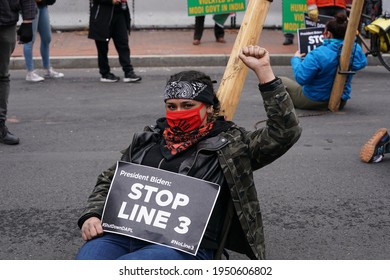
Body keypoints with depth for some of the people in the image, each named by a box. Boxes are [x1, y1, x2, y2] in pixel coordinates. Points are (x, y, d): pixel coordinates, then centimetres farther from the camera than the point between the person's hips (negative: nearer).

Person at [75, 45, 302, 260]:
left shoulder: (230, 144, 10)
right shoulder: (148, 140, 21)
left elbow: (285, 133, -1)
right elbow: (109, 181, 29)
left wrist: (263, 71, -5)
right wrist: (92, 216, 8)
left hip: (184, 246, -4)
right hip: (123, 234, 4)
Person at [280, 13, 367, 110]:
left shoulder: (317, 55, -30)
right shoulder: (356, 49, -12)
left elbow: (301, 78, -26)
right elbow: (362, 63, 10)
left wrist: (296, 59, -8)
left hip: (314, 102, -7)